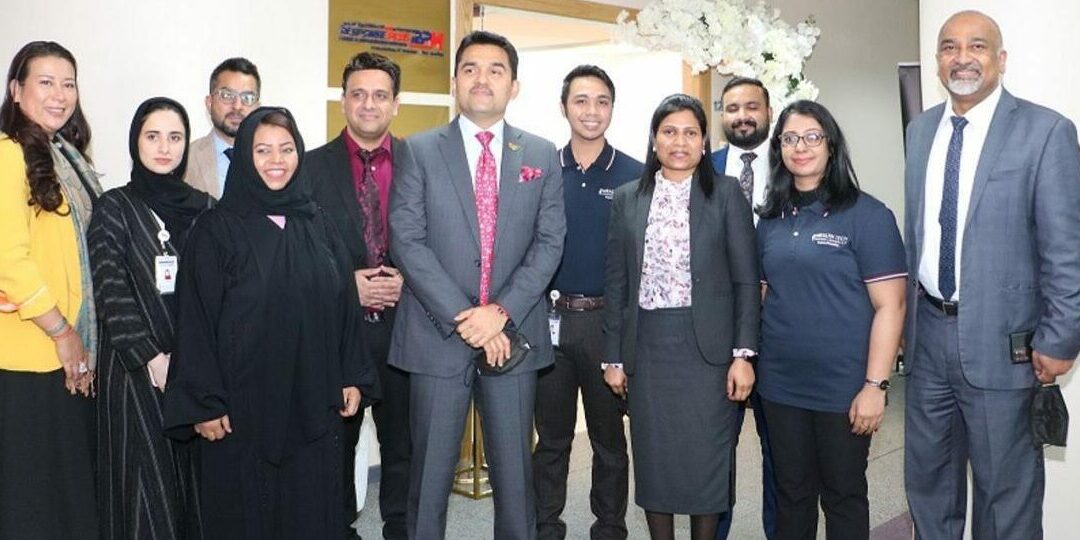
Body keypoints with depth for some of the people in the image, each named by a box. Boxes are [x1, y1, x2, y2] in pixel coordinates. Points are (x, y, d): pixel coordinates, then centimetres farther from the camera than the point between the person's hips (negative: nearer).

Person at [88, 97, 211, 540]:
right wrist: (152, 359, -12)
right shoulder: (114, 207, 1)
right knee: (147, 479, 0)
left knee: (193, 478, 7)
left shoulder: (203, 206, 9)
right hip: (136, 369, -3)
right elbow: (109, 291, -7)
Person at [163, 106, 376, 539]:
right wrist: (203, 402, -11)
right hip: (244, 408, -3)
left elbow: (344, 305, 9)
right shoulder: (216, 229, -4)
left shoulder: (317, 224, 8)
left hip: (313, 404, 4)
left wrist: (353, 377, 6)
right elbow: (197, 321, -7)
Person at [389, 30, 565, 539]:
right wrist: (461, 317, -13)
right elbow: (407, 241, -6)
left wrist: (502, 312, -11)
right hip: (437, 335, -1)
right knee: (430, 469, 8)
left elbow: (549, 242, 2)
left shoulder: (541, 155, 8)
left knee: (514, 468, 11)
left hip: (513, 334, 2)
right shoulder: (420, 151, 2)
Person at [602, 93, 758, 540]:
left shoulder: (726, 194, 1)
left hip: (707, 345, -2)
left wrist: (743, 354, -7)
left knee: (706, 457, 5)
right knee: (653, 457, 9)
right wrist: (614, 357, 5)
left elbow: (746, 280, -1)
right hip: (647, 346, 2)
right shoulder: (627, 199, 7)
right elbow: (615, 284, 7)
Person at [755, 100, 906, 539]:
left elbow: (890, 305, -11)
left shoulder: (866, 215, -8)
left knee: (843, 497, 12)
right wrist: (753, 361, 6)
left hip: (843, 388, -4)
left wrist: (875, 385, -15)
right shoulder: (771, 221, 7)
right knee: (791, 495, 16)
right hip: (780, 386, 4)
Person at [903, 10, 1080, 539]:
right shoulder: (921, 129, 7)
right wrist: (907, 313, 11)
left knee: (1005, 486, 10)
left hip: (1000, 338, -5)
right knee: (927, 475, 19)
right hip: (928, 331, 5)